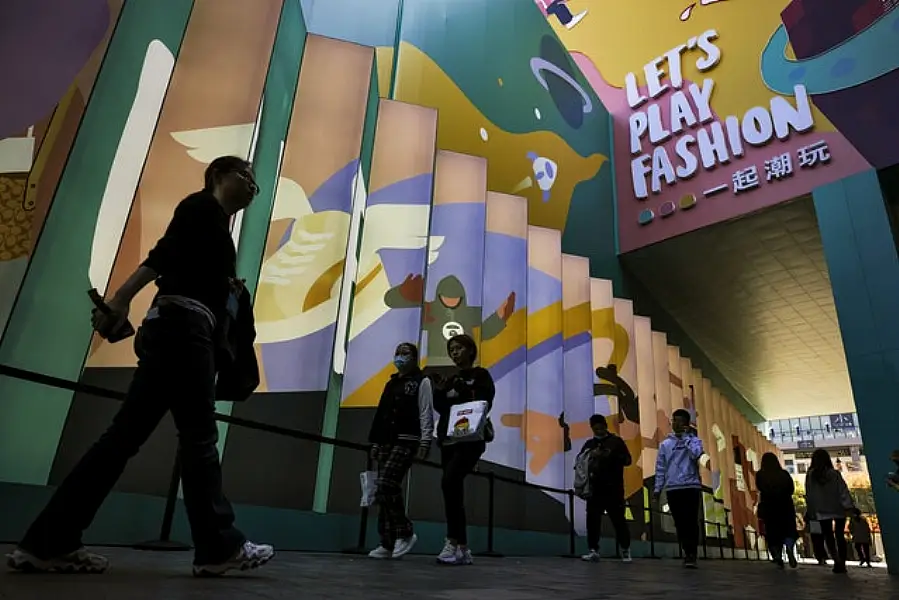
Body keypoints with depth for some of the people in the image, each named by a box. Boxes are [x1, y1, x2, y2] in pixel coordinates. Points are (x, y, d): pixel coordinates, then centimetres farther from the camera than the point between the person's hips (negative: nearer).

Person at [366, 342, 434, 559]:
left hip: (407, 441, -7)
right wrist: (375, 442, 16)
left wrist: (425, 442, -15)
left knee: (386, 485, -20)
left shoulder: (421, 381, 2)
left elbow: (426, 414, -7)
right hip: (386, 442, 7)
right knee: (383, 491, 3)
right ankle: (388, 543, 9)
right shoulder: (391, 383, 21)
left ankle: (405, 533, -5)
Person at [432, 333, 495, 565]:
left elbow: (485, 405, -7)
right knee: (454, 489, 3)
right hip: (449, 439, 6)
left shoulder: (480, 375, 3)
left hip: (470, 439, -6)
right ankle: (463, 549, 9)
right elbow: (442, 409, 12)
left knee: (449, 481, -25)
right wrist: (439, 394, -6)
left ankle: (453, 542, -21)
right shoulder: (450, 380, 18)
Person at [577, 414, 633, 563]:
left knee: (618, 519, 2)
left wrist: (611, 455, -17)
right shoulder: (589, 444, 14)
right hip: (595, 488, 3)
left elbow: (628, 460, -1)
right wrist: (589, 455, -11)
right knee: (592, 519, -3)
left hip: (614, 488, -2)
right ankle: (593, 550, 2)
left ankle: (625, 549, 18)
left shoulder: (616, 441, 6)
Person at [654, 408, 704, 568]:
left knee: (691, 521, -8)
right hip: (672, 489, 3)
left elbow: (696, 454, -17)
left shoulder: (694, 440, 6)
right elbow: (660, 468, 12)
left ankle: (691, 555, -6)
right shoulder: (665, 444, 13)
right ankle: (687, 553, 16)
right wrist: (658, 488, 6)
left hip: (691, 486, -3)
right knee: (679, 523, 5)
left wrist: (687, 437, -7)